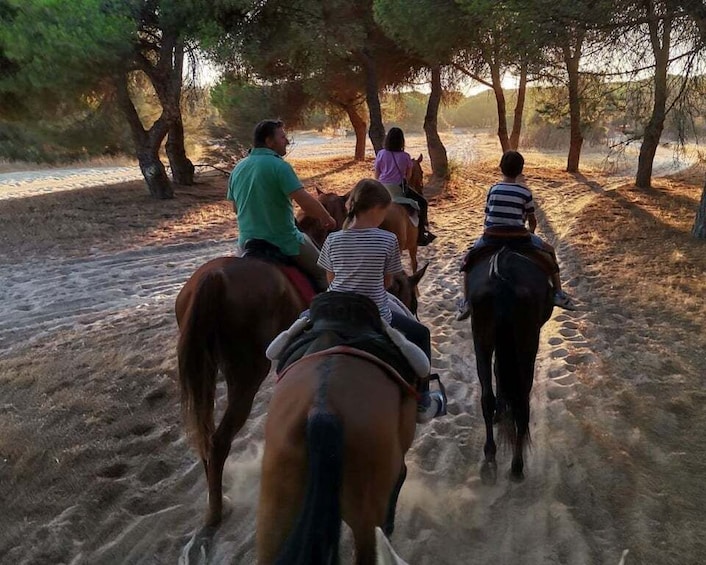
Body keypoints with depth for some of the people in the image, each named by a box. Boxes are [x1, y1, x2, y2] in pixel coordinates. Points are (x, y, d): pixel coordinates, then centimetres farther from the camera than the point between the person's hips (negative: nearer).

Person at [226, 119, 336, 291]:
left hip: (247, 241, 7)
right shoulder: (279, 166, -16)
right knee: (323, 273, 8)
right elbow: (306, 202, -23)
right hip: (284, 242, -7)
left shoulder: (238, 168, 6)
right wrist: (327, 219, -7)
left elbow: (235, 209, 15)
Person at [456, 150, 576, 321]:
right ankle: (558, 294, 20)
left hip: (491, 237, 1)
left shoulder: (493, 189, 7)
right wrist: (531, 233, 32)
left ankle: (467, 300, 21)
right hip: (518, 237, -1)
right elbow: (532, 220, 11)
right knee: (549, 251, 24)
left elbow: (487, 217, 11)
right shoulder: (525, 191, 2)